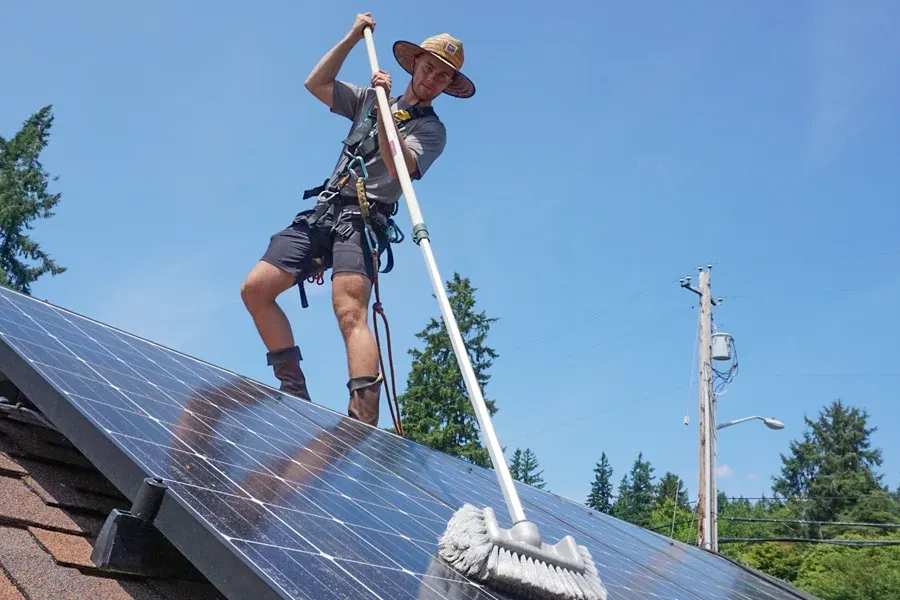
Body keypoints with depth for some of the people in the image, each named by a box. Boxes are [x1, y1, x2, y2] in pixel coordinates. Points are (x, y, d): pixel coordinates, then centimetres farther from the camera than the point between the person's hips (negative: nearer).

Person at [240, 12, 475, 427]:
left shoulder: (431, 129, 7)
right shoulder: (368, 98, 23)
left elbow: (402, 166, -11)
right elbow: (315, 84, 15)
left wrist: (385, 112, -17)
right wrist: (352, 38, 11)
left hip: (363, 218, -6)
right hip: (323, 209, 6)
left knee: (350, 311, -28)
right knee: (255, 288, -7)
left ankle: (363, 421, -41)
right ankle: (293, 389, 0)